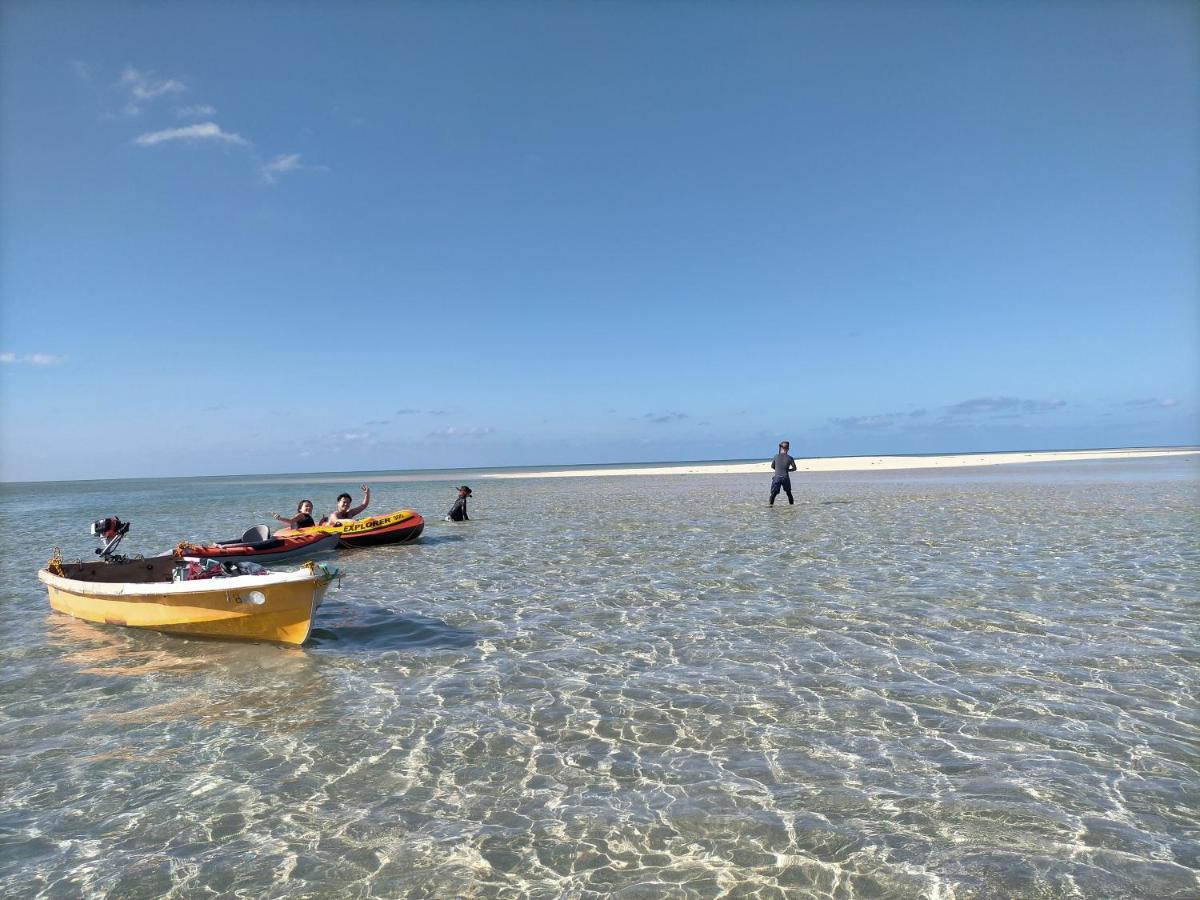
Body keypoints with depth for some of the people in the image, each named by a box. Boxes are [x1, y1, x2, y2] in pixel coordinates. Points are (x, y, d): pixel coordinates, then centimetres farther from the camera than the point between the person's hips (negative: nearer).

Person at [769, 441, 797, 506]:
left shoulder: (776, 456, 0)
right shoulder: (789, 458, -4)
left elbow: (772, 466, 11)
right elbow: (794, 468, 4)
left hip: (777, 477, 0)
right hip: (785, 478, 0)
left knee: (773, 493, 0)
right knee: (789, 493, 18)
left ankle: (770, 504, -13)